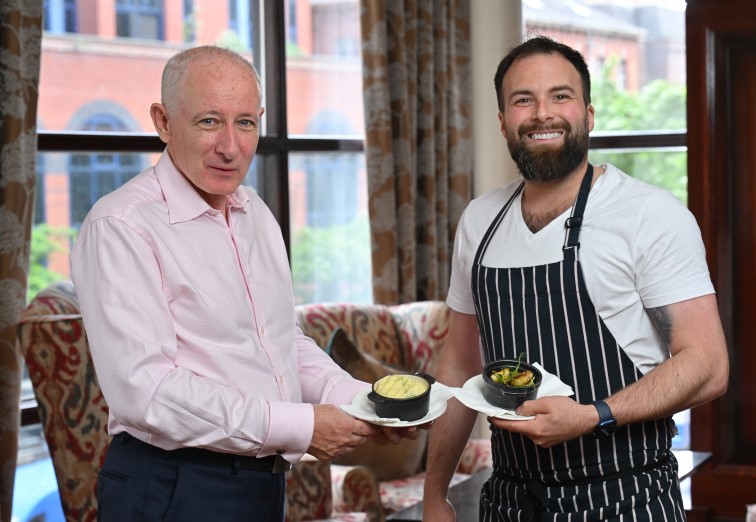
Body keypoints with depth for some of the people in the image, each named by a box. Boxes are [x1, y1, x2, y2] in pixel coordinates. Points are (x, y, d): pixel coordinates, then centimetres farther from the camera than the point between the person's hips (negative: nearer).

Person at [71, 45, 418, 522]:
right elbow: (144, 391, -24)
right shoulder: (121, 227, -16)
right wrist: (299, 427, -22)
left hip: (267, 483, 8)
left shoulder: (256, 214, 11)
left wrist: (360, 399, 1)